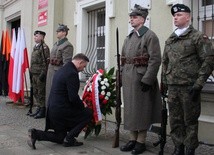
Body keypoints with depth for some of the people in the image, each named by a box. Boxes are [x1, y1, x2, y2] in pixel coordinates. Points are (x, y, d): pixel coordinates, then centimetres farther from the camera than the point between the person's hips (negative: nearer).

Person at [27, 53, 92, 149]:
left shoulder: (61, 70, 14)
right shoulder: (72, 73, -18)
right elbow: (73, 98, -22)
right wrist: (82, 105, -2)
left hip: (52, 109, 10)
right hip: (62, 111, -10)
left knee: (60, 138, 21)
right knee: (88, 113, 5)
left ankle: (35, 134, 2)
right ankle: (69, 138, 0)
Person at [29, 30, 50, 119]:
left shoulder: (44, 47, -12)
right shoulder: (35, 47, 17)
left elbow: (46, 62, -17)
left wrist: (43, 74, -20)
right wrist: (31, 72, 18)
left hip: (40, 75, -9)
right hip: (34, 74, 9)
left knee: (41, 93, -3)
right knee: (36, 93, 14)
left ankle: (43, 111, 4)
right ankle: (38, 109, 23)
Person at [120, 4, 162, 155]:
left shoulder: (150, 36, -7)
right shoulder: (129, 37, 16)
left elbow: (155, 60, -14)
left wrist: (147, 80, -19)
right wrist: (121, 77, 12)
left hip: (142, 78, -7)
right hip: (128, 79, 7)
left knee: (141, 109, 0)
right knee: (130, 108, 11)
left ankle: (141, 141, 11)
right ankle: (133, 138, 22)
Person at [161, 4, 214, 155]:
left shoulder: (198, 37, -4)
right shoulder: (169, 40, 14)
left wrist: (198, 84, -14)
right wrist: (164, 83, 15)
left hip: (189, 87, -5)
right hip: (172, 87, 6)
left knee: (190, 120, 3)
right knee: (175, 120, 10)